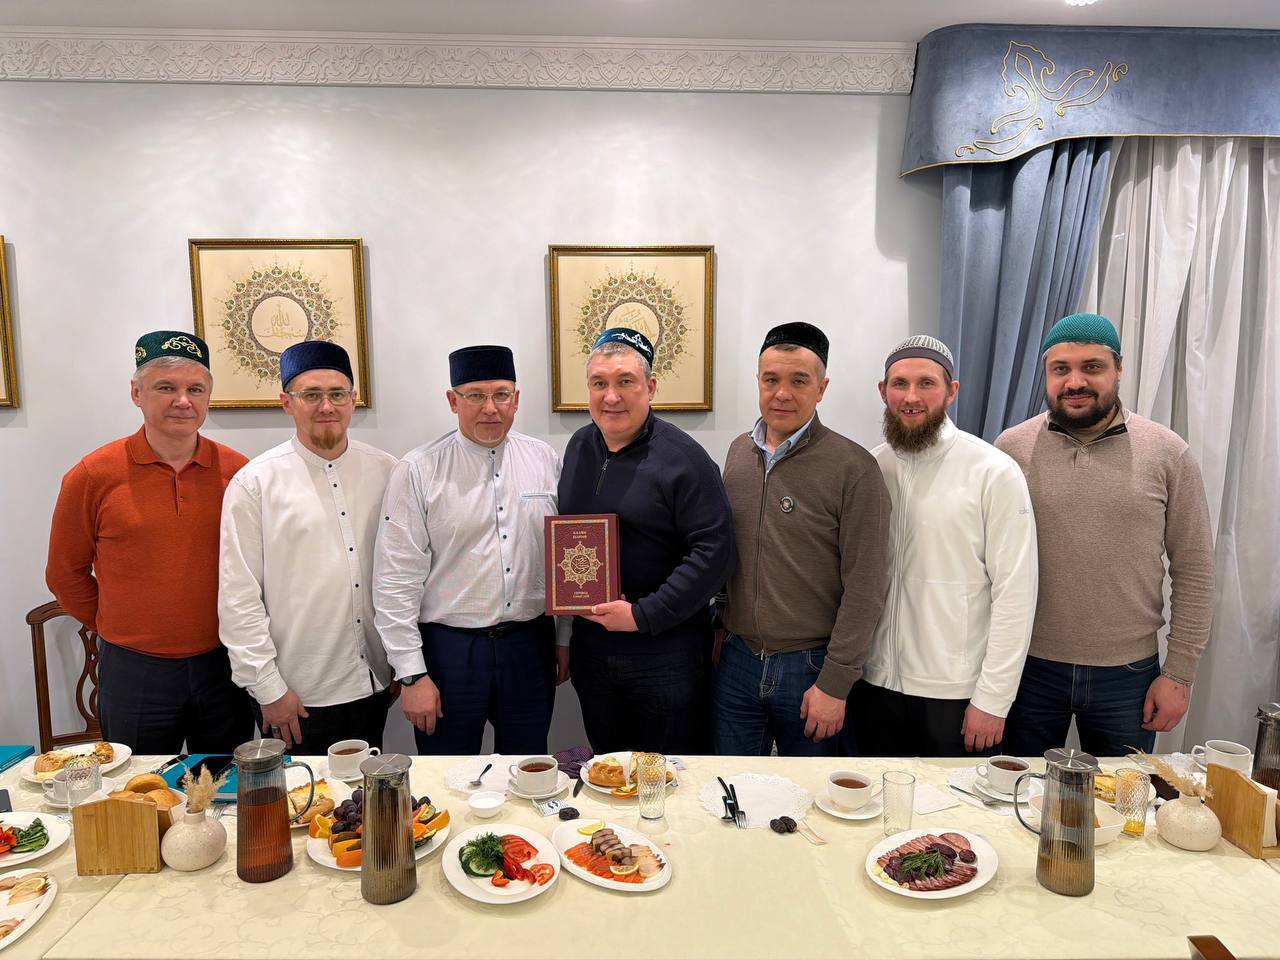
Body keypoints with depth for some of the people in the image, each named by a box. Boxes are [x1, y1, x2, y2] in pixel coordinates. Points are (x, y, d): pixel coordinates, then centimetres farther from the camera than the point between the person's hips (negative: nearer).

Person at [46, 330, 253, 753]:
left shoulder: (237, 472, -4)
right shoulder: (93, 475, -7)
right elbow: (65, 573, 5)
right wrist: (115, 630, 8)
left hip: (223, 666, 1)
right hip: (133, 671, -1)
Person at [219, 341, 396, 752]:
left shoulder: (385, 471, 1)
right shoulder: (255, 483, -8)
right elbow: (238, 598, -8)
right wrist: (269, 688, -9)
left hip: (374, 684, 3)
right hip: (296, 695, -3)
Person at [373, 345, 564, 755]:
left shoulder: (545, 460, 2)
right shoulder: (419, 471, -8)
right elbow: (396, 579, -8)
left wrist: (565, 637, 10)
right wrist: (411, 673, -9)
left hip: (530, 645, 3)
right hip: (449, 648, -2)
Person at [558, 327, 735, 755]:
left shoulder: (682, 457, -13)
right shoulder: (579, 447, 7)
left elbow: (714, 551, -18)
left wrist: (644, 615, -20)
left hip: (665, 650, -5)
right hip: (589, 643, 6)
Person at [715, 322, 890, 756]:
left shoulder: (853, 468, -12)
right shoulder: (738, 452, 5)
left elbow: (864, 587, -13)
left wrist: (835, 684, -13)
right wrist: (719, 630, 11)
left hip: (809, 667, -4)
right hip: (736, 659, 4)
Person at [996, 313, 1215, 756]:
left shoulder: (1168, 453, -3)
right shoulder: (1010, 447, -4)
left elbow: (1193, 571, 1)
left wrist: (1179, 674, -1)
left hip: (1129, 674, 0)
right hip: (1029, 668, 0)